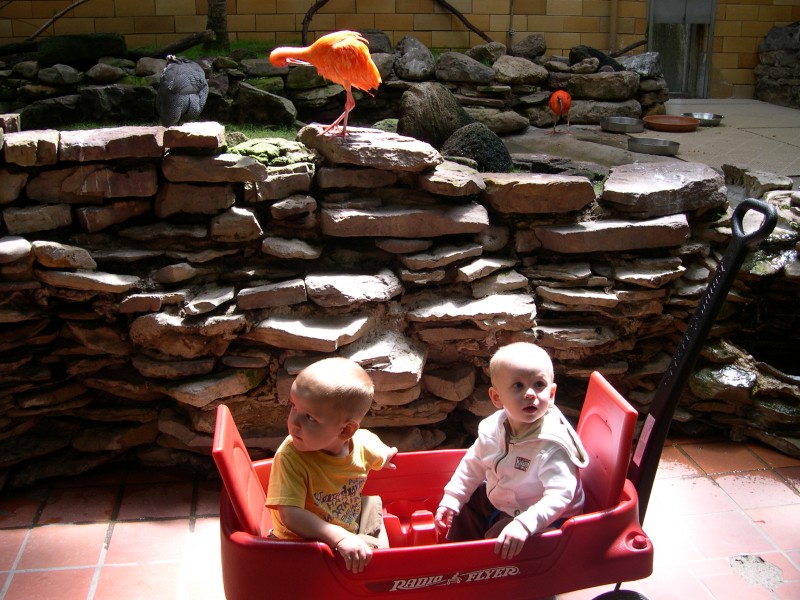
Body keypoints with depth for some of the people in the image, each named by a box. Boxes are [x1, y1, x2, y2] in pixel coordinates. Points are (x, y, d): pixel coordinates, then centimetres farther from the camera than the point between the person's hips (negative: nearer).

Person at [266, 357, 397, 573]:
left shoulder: (364, 443, -15)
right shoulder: (290, 458, -29)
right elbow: (290, 514, -37)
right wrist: (340, 538, -44)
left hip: (350, 534, 6)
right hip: (299, 542, -5)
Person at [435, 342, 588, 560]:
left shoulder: (553, 444, -33)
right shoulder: (493, 427, -11)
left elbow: (560, 495, -40)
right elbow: (474, 464, 6)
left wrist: (524, 525, -51)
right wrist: (451, 499, 4)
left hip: (545, 517, -8)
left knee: (499, 536, -26)